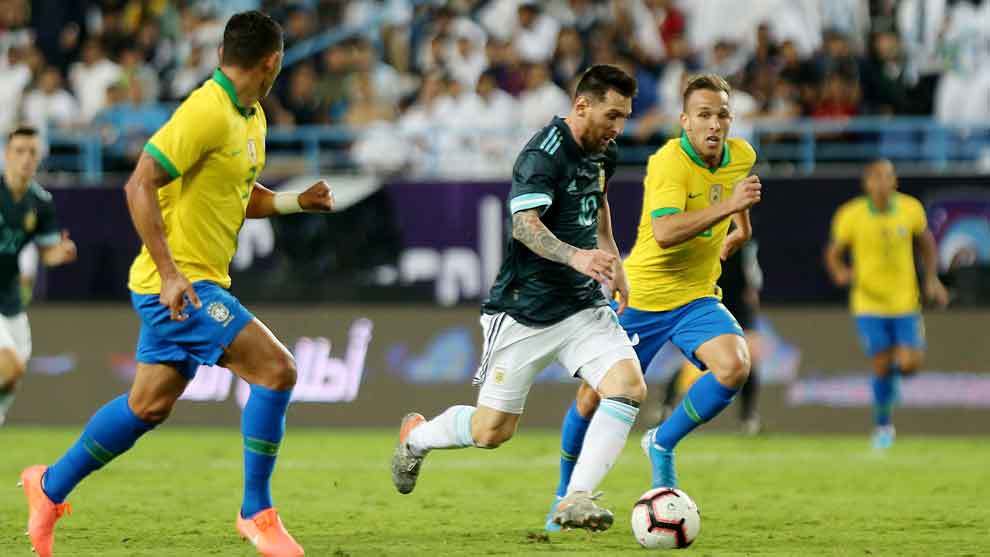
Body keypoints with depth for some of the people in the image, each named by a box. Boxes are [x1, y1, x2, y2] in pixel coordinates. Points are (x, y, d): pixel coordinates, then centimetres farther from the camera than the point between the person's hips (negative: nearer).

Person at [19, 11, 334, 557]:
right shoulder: (205, 113, -19)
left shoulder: (251, 118, 12)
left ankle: (51, 485, 31)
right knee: (275, 369, -14)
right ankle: (256, 513, -6)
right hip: (180, 282, -10)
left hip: (184, 286, 10)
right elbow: (139, 186, -23)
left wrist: (297, 201, 7)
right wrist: (170, 275, -26)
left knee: (150, 404, 16)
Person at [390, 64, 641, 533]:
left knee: (629, 385, -18)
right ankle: (416, 437, 33)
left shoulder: (601, 151, 7)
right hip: (525, 311, -7)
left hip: (583, 306, 7)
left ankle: (576, 500, -15)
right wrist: (574, 256, -51)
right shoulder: (542, 155, -20)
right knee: (492, 430, 1)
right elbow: (525, 225, -35)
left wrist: (611, 257, 23)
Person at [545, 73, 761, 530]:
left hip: (697, 296, 4)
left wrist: (741, 226, 30)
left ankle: (663, 444, -2)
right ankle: (565, 494, 31)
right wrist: (727, 206, -45)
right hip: (640, 298, -4)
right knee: (594, 398, 5)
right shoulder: (669, 162, -24)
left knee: (734, 367, -25)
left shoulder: (741, 156, -4)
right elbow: (665, 233, -40)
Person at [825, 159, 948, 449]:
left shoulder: (911, 210, -5)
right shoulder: (850, 216, -11)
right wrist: (839, 273, -22)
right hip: (869, 304, -2)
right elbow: (834, 253, 0)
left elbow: (926, 242, 13)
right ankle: (882, 425, 16)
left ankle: (892, 374, 31)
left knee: (910, 364, -7)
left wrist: (932, 279, 5)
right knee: (882, 366, -5)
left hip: (905, 302, 2)